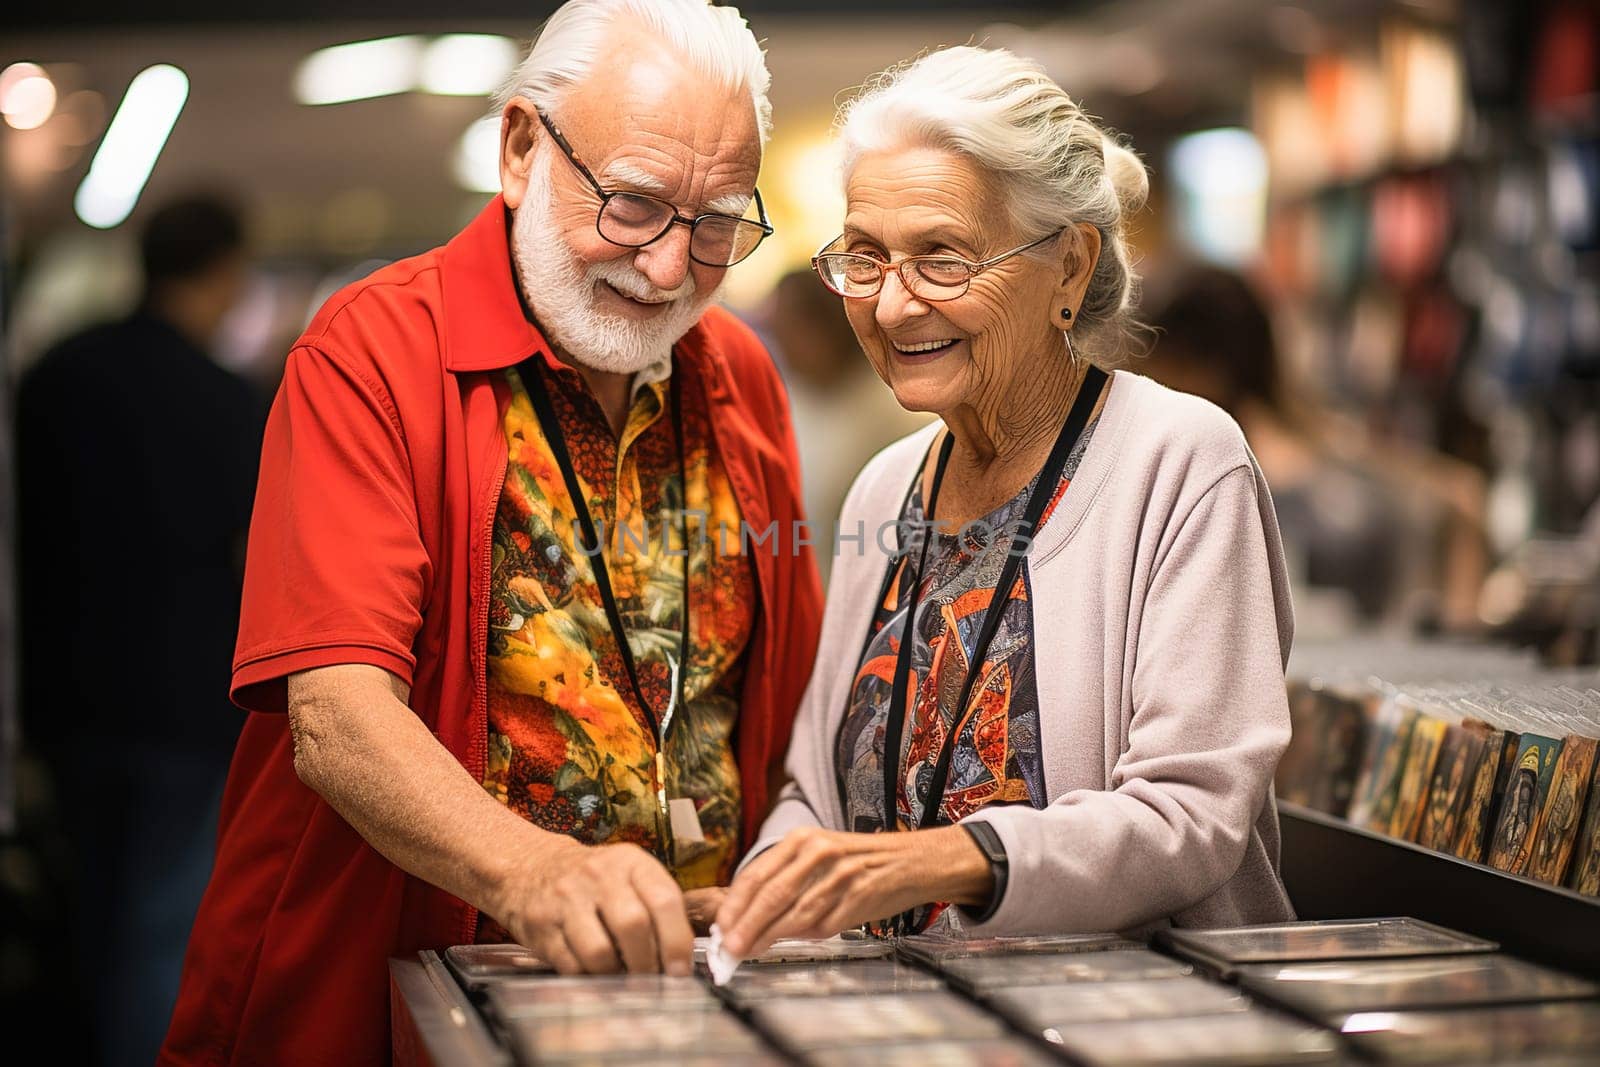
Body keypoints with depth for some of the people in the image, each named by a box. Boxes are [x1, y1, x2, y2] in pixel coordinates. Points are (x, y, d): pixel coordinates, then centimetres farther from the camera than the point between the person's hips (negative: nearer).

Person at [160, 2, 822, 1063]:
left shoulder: (741, 379, 9)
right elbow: (336, 719, -19)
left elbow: (792, 709, 13)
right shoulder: (371, 351, -8)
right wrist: (535, 874, -36)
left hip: (685, 981, 4)